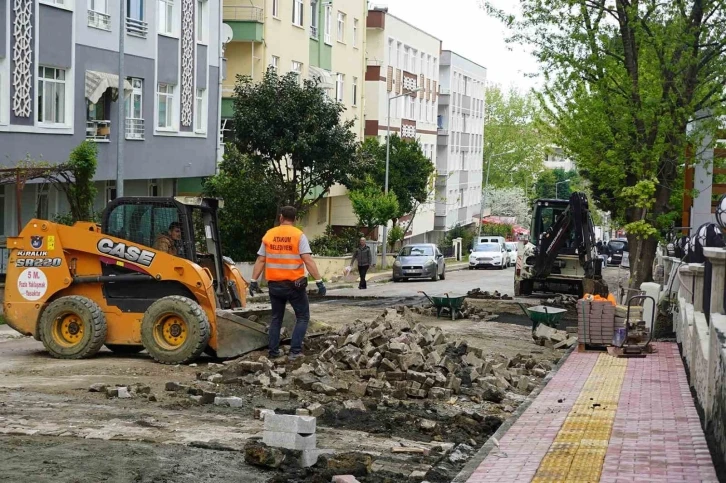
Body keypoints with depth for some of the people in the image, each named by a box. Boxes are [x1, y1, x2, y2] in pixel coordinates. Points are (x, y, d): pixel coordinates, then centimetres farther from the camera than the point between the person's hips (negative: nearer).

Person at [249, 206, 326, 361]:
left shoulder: (269, 235, 3)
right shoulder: (299, 235, -7)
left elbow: (260, 261, 3)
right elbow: (308, 261, -15)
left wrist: (254, 281, 9)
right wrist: (319, 281, -14)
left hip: (275, 284, 4)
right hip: (294, 284, -4)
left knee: (276, 318, 17)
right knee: (302, 317, 8)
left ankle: (273, 351, 16)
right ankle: (295, 350, -3)